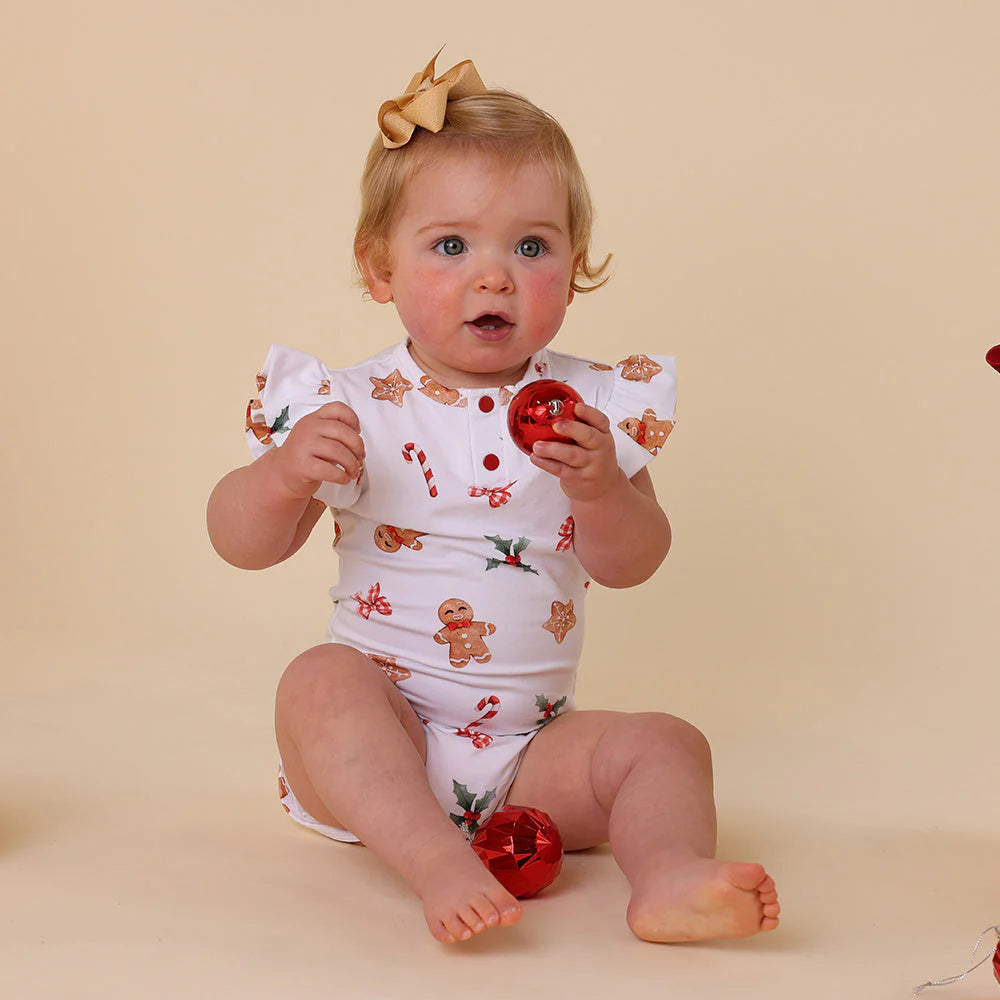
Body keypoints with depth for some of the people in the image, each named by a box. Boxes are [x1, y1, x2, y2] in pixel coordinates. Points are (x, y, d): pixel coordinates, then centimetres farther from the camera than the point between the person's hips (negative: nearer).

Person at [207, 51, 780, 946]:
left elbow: (632, 565, -3)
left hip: (529, 749, 2)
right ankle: (437, 863, -42)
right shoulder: (355, 407, -4)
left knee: (664, 742, -16)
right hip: (388, 730, -2)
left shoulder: (593, 405, 2)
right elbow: (244, 545, -2)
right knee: (320, 679, -30)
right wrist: (285, 475, -23)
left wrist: (598, 484, -23)